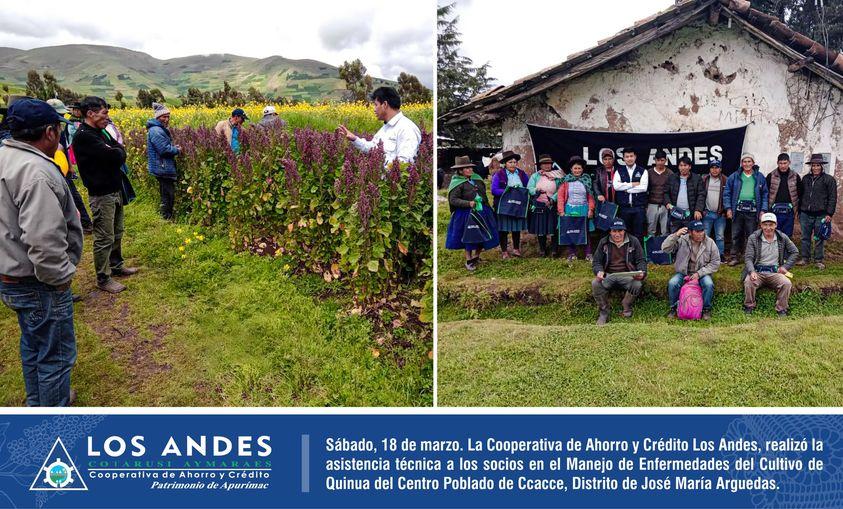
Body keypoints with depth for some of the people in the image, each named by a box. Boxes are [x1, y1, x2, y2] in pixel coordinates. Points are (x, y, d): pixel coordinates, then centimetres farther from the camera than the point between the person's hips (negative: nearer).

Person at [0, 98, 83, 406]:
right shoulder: (36, 172, -27)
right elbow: (44, 240, -34)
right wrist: (60, 278, -18)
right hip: (38, 284, -10)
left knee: (32, 343, 26)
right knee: (55, 355, 5)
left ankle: (37, 403, 45)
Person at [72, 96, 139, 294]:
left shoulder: (100, 132, 11)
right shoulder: (84, 136, -20)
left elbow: (121, 156, 8)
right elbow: (114, 156, -25)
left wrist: (115, 149, -12)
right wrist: (118, 148, -4)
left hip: (115, 190, 9)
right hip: (102, 194, -9)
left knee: (117, 232, 20)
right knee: (104, 238, -1)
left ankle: (116, 266, 35)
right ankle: (103, 279, 9)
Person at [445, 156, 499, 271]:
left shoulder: (477, 178, 9)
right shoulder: (458, 183, -10)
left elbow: (483, 192, 19)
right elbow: (453, 200, -15)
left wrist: (487, 206, 16)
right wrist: (468, 203, -24)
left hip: (482, 212, 6)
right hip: (467, 214, -6)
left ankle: (476, 256, 28)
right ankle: (468, 260, 16)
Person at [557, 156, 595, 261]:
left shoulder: (586, 180, 7)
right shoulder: (566, 181, 3)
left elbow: (590, 196, 6)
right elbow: (560, 196, -1)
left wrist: (591, 209, -4)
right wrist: (561, 211, -8)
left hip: (583, 209, 1)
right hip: (569, 210, 0)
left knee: (585, 232, 2)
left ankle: (588, 254, 10)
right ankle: (572, 254, 12)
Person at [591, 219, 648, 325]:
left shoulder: (633, 242, 7)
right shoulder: (604, 242, 8)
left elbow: (641, 260, 7)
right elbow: (596, 261, 6)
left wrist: (642, 272, -16)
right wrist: (599, 271, -18)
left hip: (627, 275, 0)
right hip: (608, 275, 0)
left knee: (637, 284, -33)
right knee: (595, 283, -31)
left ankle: (627, 306, -2)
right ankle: (604, 312, -11)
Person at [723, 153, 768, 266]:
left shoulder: (759, 177, 8)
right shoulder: (734, 177, 7)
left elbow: (765, 194, 9)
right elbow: (727, 193, 7)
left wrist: (763, 210, 0)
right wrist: (728, 208, -2)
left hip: (752, 211, 0)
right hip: (738, 210, 0)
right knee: (736, 235, 3)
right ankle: (735, 257, 10)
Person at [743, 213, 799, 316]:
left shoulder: (782, 238, 6)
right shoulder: (753, 238, -1)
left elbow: (795, 252, 16)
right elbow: (748, 258, -5)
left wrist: (786, 266, 3)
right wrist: (752, 271, -24)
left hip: (775, 272, 2)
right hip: (757, 272, -2)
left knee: (787, 283, -27)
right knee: (748, 282, -32)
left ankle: (782, 309, -8)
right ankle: (749, 307, -8)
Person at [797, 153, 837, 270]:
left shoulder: (829, 179, -1)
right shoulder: (806, 178, 13)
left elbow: (832, 198, -3)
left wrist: (829, 214, -9)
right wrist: (799, 211, 16)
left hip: (820, 215, -4)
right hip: (805, 214, 4)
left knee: (819, 239, 2)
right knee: (805, 237, 9)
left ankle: (819, 260, 10)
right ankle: (805, 258, 18)